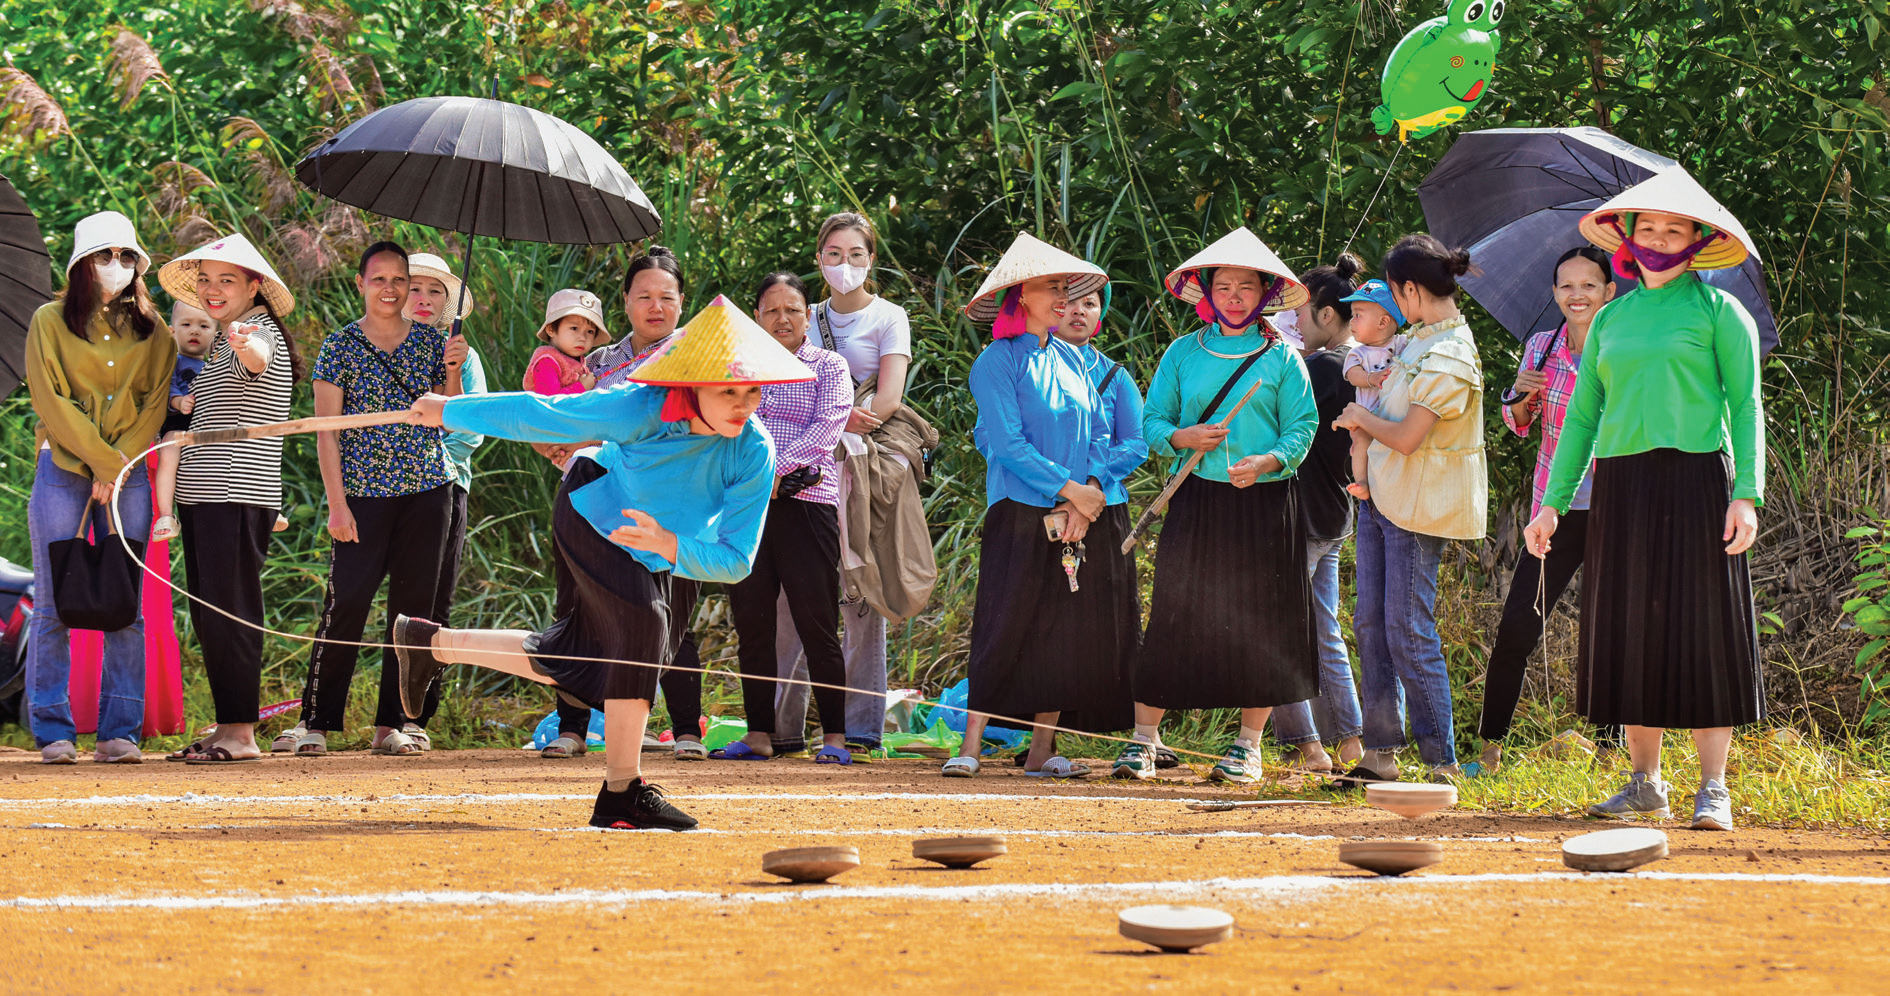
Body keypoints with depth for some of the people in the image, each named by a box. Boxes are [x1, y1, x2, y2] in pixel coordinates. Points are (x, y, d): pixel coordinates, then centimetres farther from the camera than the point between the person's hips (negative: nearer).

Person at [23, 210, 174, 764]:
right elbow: (52, 402, -4)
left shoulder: (151, 332, 12)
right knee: (54, 605, -5)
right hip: (63, 469, -2)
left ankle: (120, 731, 0)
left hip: (128, 472, 2)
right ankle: (53, 733, -1)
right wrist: (106, 461, -9)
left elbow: (155, 405, 5)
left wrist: (116, 470, -7)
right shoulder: (50, 322, 4)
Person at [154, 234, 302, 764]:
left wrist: (243, 344, -56)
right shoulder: (222, 345, 21)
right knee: (207, 614, 9)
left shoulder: (263, 331, -8)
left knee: (230, 612, -11)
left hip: (239, 496, -10)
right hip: (204, 496, 10)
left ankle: (241, 732, -9)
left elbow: (257, 359, -34)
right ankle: (228, 726, 13)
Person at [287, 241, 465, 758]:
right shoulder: (341, 345, 1)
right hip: (364, 492, -3)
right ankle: (316, 721, -5)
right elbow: (326, 430, -2)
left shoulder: (431, 342, 10)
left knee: (413, 605, 2)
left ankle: (392, 724, 7)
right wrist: (337, 502, -9)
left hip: (426, 491, 3)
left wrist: (452, 372, -5)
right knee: (346, 602, -11)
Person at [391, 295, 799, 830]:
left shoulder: (754, 455, -29)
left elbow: (735, 560, -26)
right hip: (592, 515, -5)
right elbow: (540, 415, -24)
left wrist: (670, 547, -46)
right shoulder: (641, 410, -37)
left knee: (569, 662, 13)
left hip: (659, 559, 5)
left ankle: (432, 643, 34)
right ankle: (623, 794, -19)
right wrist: (448, 411, -11)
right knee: (643, 624, -26)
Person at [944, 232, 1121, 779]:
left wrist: (1090, 494, -6)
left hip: (1077, 516, 6)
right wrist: (1070, 489, -14)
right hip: (1020, 514, -6)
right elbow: (1009, 444, -12)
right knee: (1003, 628, -10)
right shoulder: (997, 363, -5)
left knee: (1072, 631, 3)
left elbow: (1097, 436, 11)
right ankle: (970, 746, -8)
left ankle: (1041, 751, 9)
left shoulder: (1072, 360, 14)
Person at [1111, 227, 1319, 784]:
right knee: (1176, 615, -3)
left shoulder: (1282, 359, 5)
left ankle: (1248, 745, 12)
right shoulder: (1183, 354, 9)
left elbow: (1302, 427, 0)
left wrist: (1269, 461, -18)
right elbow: (1152, 421, 10)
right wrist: (1182, 438, -11)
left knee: (1259, 622, 1)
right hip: (1196, 502, 1)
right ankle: (1143, 739, 2)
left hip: (1264, 504, -1)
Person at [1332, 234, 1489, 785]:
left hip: (1418, 509, -9)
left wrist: (1363, 418, -5)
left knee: (1408, 631, -9)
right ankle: (1381, 754, 13)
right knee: (1371, 623, 9)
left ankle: (1441, 761, -4)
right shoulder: (1419, 338, 9)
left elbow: (1407, 437, -22)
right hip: (1380, 493, 9)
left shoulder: (1450, 359, -19)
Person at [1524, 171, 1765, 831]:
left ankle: (1713, 789, -4)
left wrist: (1747, 493, -13)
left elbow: (1746, 406, -2)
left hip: (1695, 480, -4)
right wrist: (1553, 502, 13)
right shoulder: (1611, 319, 16)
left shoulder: (1718, 311, 3)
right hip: (1620, 486, 5)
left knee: (1702, 629, -6)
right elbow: (1583, 415, 19)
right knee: (1630, 633, 4)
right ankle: (1645, 784, 13)